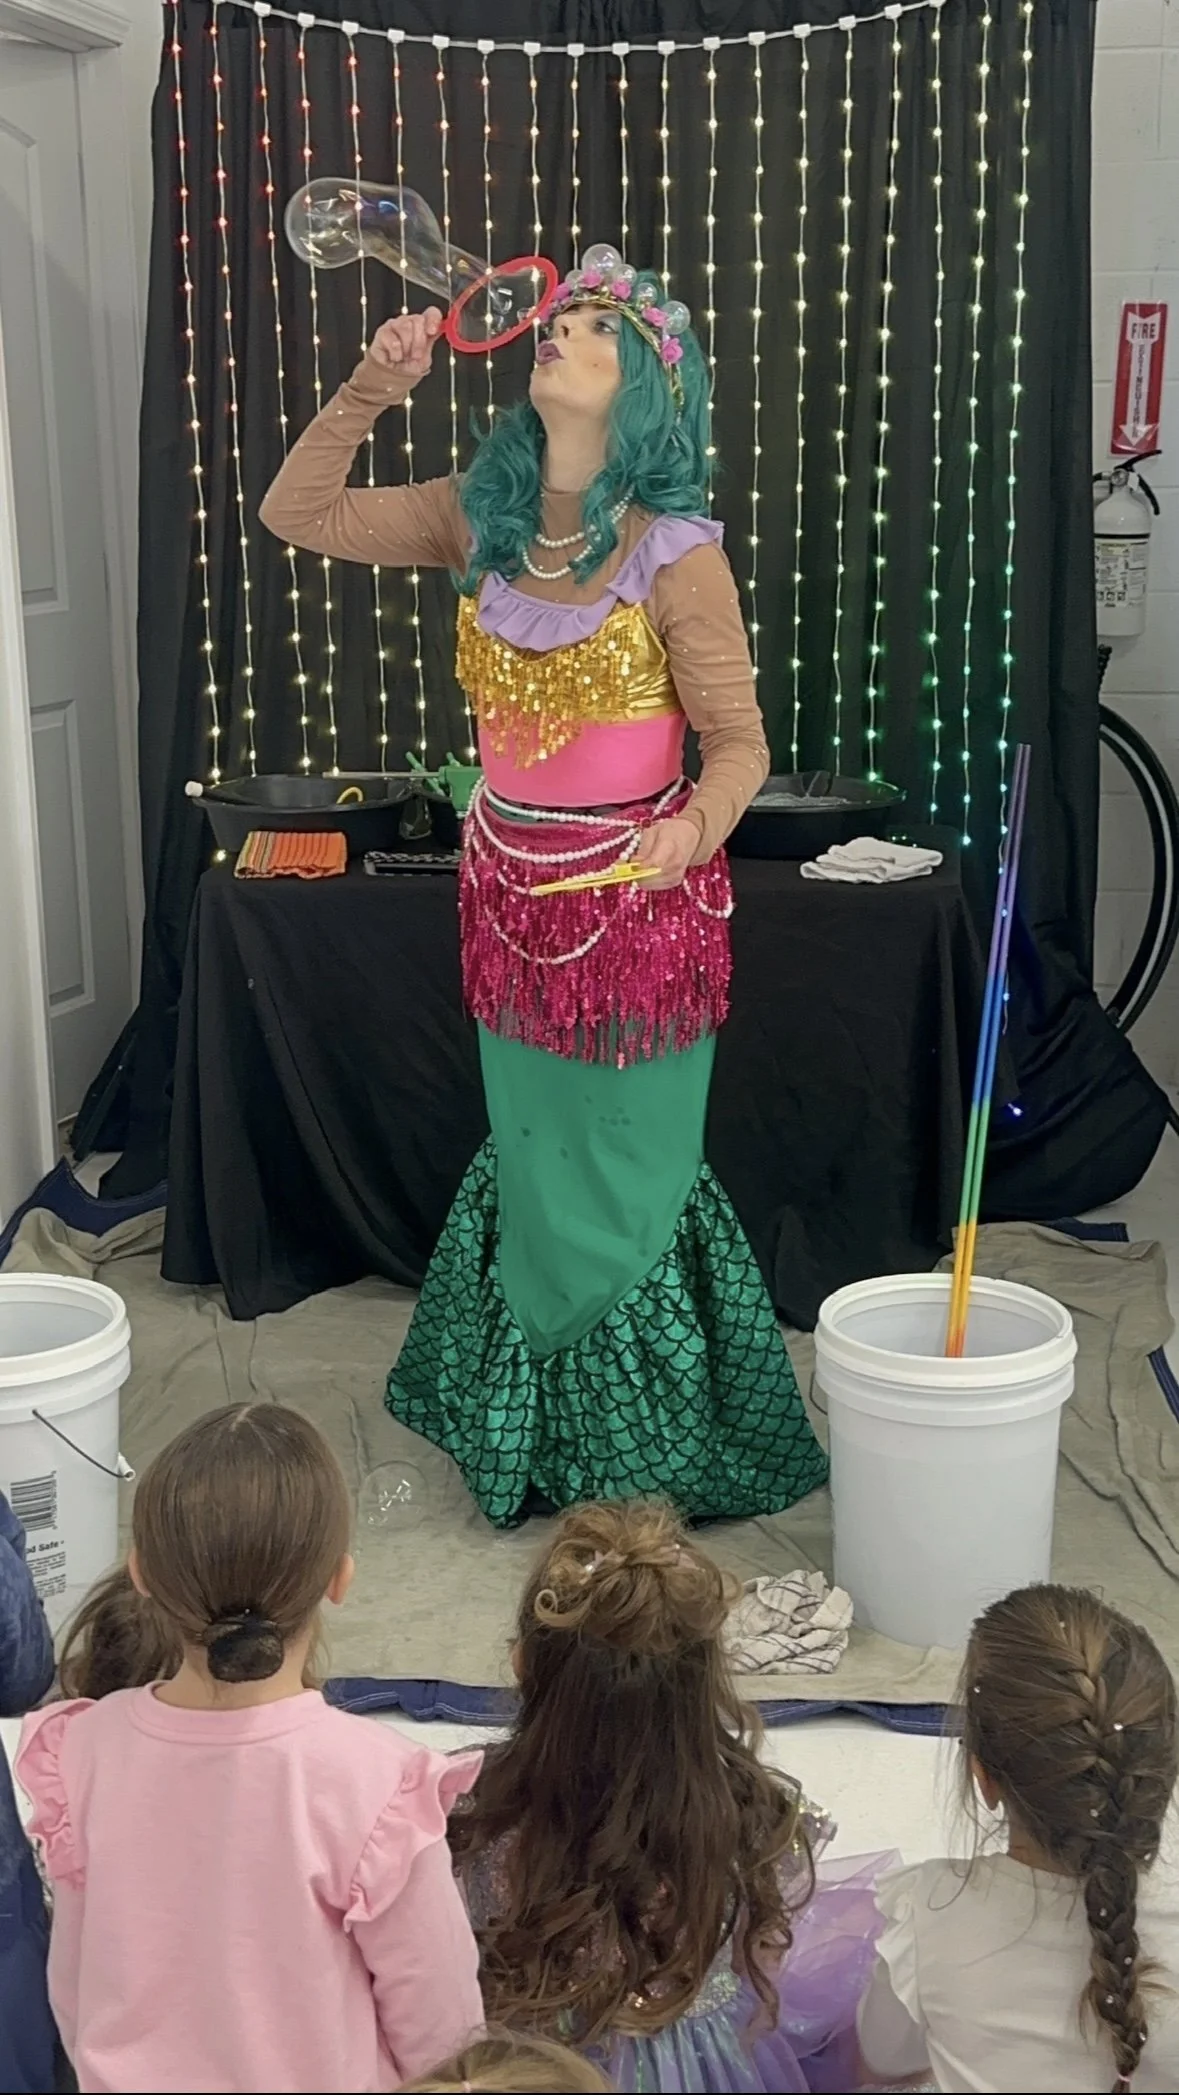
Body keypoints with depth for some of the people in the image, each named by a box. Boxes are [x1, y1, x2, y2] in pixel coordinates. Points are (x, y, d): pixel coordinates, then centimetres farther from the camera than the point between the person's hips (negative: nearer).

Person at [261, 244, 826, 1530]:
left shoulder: (674, 552, -13)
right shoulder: (479, 521, 2)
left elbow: (737, 745, -12)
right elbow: (298, 514, 7)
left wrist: (693, 829, -32)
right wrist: (376, 384, -5)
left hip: (637, 896, -5)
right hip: (510, 891, 5)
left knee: (625, 1178, 5)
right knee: (534, 1165, 17)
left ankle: (649, 1460, 25)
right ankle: (541, 1439, 35)